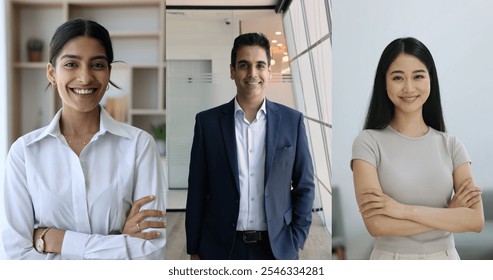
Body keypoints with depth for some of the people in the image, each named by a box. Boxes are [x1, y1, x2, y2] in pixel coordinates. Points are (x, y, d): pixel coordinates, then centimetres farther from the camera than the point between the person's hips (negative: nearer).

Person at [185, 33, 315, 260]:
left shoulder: (292, 121, -1)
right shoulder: (207, 121, -3)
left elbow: (304, 187, 3)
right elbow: (197, 190, 0)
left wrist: (295, 243, -2)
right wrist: (194, 250, 1)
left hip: (277, 247, 1)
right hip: (221, 248, 0)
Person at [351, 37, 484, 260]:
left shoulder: (451, 145, -2)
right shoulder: (368, 142, -12)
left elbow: (476, 220, -11)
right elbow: (376, 224, -20)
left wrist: (404, 209, -21)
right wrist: (450, 213, -13)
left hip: (445, 258, 3)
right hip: (390, 259, -2)